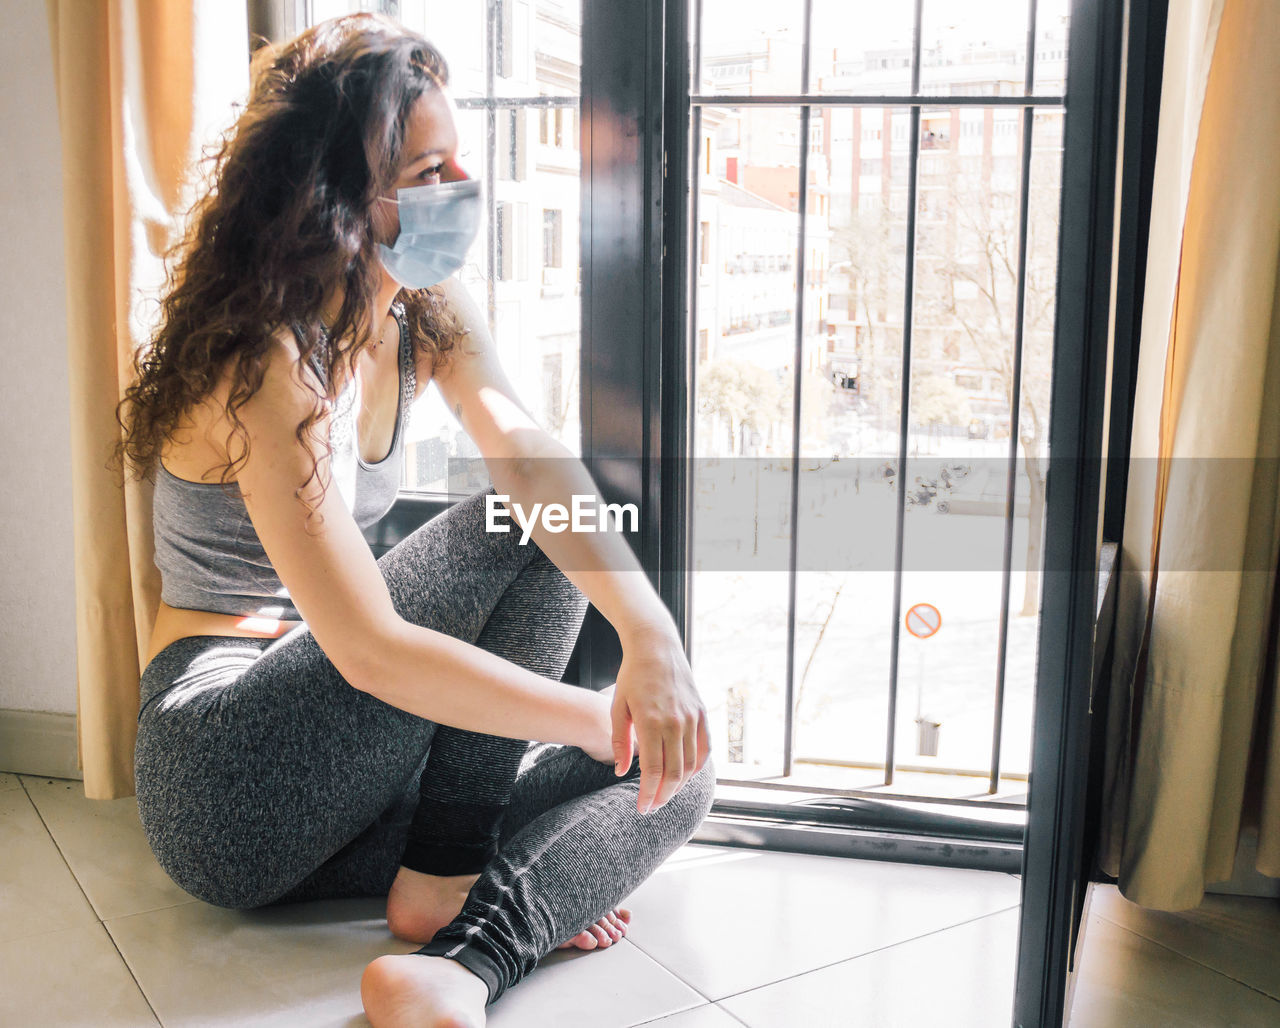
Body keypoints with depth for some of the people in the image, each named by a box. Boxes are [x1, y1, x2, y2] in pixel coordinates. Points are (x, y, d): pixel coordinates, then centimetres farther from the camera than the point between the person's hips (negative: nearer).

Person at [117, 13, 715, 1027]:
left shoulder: (428, 312, 2)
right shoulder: (267, 367, -23)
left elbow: (526, 450, -16)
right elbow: (370, 650, -29)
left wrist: (652, 632, -33)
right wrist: (605, 716, -27)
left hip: (335, 771, 7)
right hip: (226, 783, -7)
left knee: (675, 772, -6)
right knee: (516, 535, -18)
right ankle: (442, 880, -14)